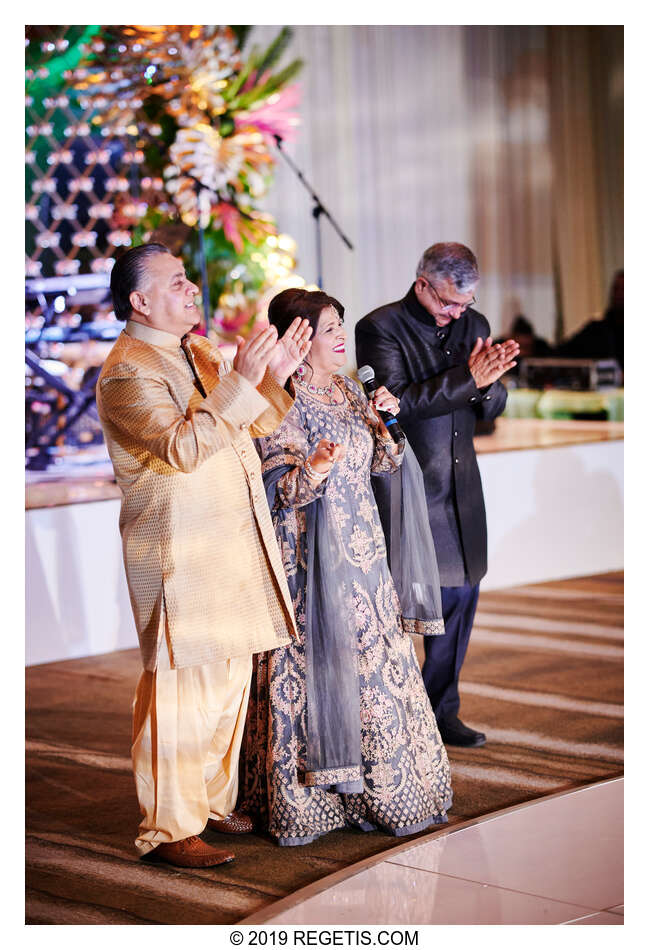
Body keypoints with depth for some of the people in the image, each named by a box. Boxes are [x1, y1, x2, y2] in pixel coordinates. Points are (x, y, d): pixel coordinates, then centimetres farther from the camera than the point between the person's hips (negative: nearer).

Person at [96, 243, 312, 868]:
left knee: (230, 676, 15)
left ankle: (212, 799, 28)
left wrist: (273, 378, 1)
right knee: (180, 686, -5)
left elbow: (249, 428, 19)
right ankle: (168, 830, 3)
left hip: (234, 545, 9)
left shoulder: (197, 352, 14)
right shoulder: (129, 371, -14)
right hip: (180, 553, -9)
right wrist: (241, 382, -29)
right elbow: (181, 447, -27)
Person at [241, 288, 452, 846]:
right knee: (318, 662, -4)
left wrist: (384, 422, -2)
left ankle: (376, 787, 22)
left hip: (362, 549, 7)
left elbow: (383, 464, 15)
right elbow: (281, 490, -16)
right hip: (312, 554, -7)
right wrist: (311, 470, -35)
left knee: (373, 661, 10)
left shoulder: (348, 390, 11)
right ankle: (306, 797, 7)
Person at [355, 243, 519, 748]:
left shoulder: (474, 325, 10)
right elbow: (395, 402, -19)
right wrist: (466, 378, -24)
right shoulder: (380, 327, -8)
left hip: (460, 490, 6)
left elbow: (492, 407, 10)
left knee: (461, 596, 10)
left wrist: (488, 382, -14)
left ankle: (441, 711, 22)